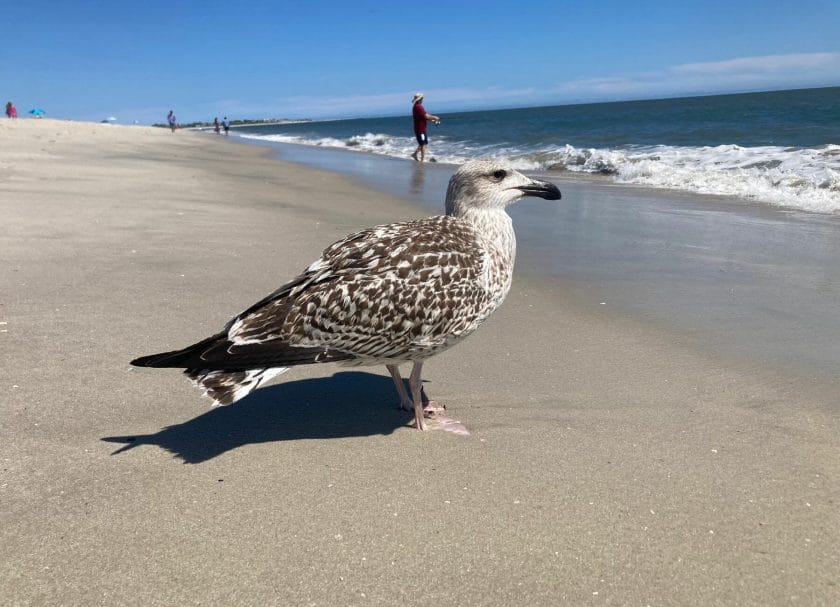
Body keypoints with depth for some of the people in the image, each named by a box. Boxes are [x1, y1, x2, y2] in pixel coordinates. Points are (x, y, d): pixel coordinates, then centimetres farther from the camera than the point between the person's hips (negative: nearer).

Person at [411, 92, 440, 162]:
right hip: (420, 129, -10)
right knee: (423, 144, -4)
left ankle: (415, 154, 21)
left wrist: (432, 120, 8)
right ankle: (423, 158, 0)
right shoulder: (418, 107, -18)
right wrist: (435, 118, -7)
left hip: (422, 129, 10)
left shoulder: (417, 107, 15)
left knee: (424, 143, 17)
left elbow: (424, 116, 18)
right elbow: (426, 116, -21)